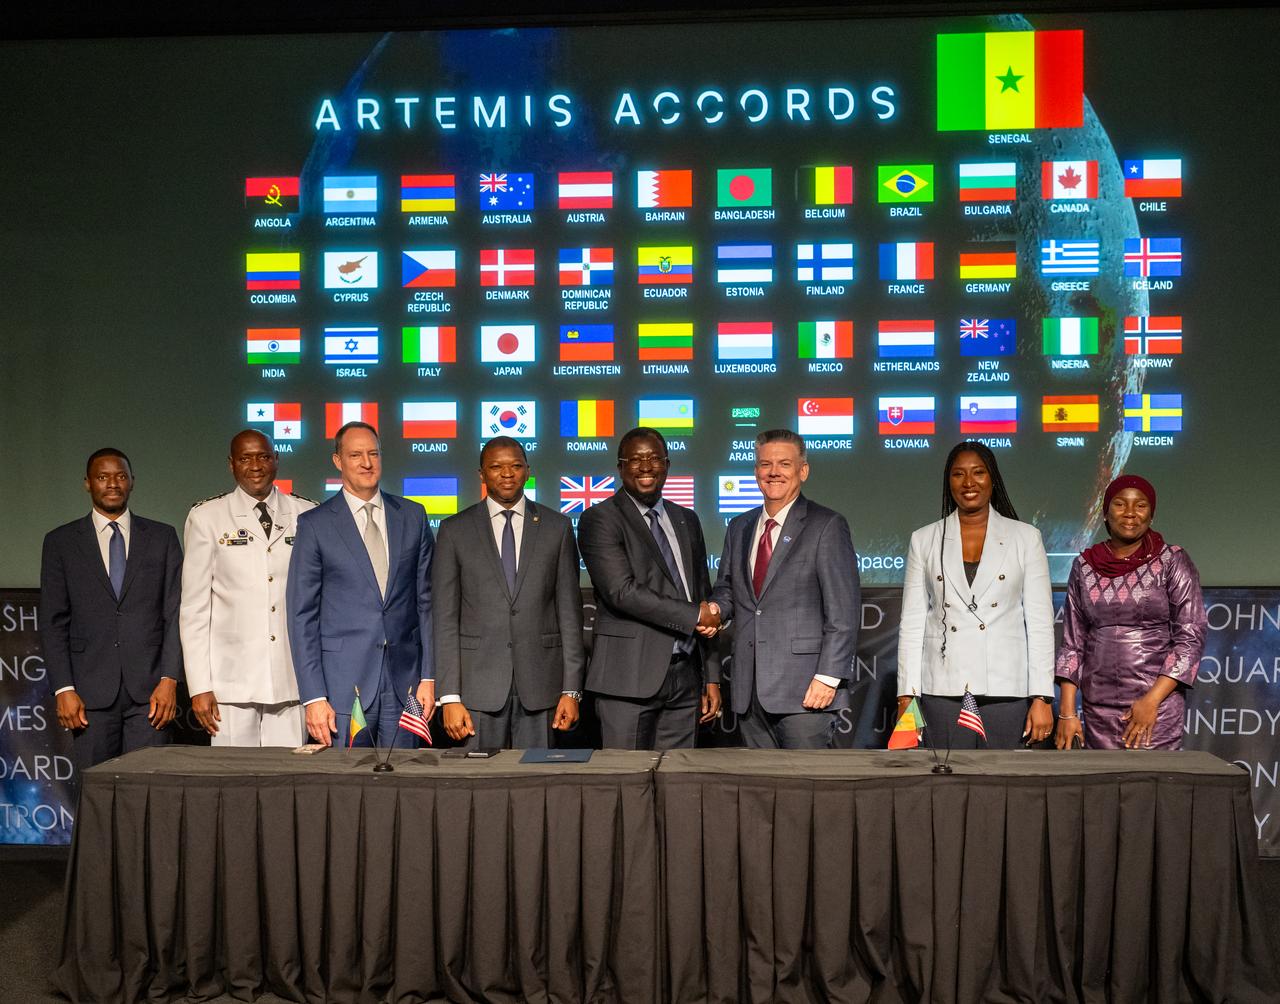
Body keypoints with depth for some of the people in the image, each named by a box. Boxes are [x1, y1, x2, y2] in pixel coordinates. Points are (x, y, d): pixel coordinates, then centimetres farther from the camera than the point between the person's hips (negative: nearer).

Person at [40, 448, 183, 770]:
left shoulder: (162, 537, 9)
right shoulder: (61, 541, 8)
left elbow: (176, 613, 4)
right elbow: (53, 623, 4)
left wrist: (169, 679, -6)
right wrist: (63, 689, -5)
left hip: (150, 690, 0)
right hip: (91, 692, 0)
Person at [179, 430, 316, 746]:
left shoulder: (306, 514, 7)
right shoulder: (207, 516, 4)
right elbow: (194, 607, 2)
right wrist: (199, 687, -4)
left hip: (292, 680, 1)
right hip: (233, 681, -1)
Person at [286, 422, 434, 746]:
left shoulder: (413, 517, 9)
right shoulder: (315, 524, 1)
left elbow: (427, 601, 9)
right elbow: (302, 615, -1)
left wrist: (429, 675, 3)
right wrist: (313, 697, -8)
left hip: (404, 682, 2)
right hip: (343, 683, -2)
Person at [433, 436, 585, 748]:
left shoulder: (557, 527, 6)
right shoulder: (455, 530, 4)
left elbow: (569, 611, 5)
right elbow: (445, 618, 1)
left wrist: (571, 689, -1)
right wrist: (449, 697, -6)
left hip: (539, 685, 1)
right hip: (479, 684, 0)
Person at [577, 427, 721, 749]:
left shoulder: (687, 521, 17)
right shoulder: (600, 520, -3)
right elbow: (623, 592, -15)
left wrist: (711, 677, 14)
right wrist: (693, 615, -12)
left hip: (685, 675, 6)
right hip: (629, 678, -5)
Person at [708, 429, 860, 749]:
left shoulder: (827, 525, -3)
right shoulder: (739, 527, 16)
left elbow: (843, 611, -7)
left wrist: (828, 677, -14)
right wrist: (715, 608, -1)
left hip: (804, 689, -5)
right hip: (750, 690, 6)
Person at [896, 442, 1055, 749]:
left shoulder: (1026, 538, 6)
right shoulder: (924, 540, 9)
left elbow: (1040, 622, 3)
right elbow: (912, 623, 7)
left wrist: (1042, 697, -4)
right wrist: (906, 696, 1)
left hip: (1006, 689, -1)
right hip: (943, 690, 1)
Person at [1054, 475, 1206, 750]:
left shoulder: (1173, 562, -1)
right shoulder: (1084, 566, 8)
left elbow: (1191, 638, -4)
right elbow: (1072, 643, 9)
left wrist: (1151, 700, -12)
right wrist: (1067, 713, 2)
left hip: (1157, 705, -3)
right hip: (1097, 710, 3)